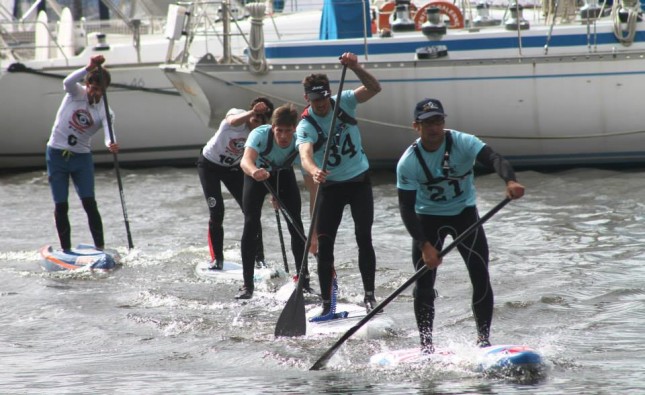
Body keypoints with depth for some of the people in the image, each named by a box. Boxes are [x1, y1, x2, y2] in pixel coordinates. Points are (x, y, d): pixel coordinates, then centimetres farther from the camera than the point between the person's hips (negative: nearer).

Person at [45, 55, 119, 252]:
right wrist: (89, 68, -43)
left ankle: (100, 247, -7)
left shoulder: (105, 111, -5)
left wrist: (111, 145, -46)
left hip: (82, 157, 0)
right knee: (61, 206, 1)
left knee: (89, 202, -10)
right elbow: (68, 82, -29)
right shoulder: (76, 93, -6)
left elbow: (109, 132, -23)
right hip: (57, 154, 0)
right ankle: (66, 249, 8)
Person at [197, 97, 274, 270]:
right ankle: (216, 259, 3)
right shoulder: (237, 113, -28)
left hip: (232, 168, 4)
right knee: (216, 212, -11)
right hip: (209, 164, -4)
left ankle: (259, 259, 5)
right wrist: (252, 113, -74)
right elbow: (233, 121, -54)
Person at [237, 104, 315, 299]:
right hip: (257, 173, -1)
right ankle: (247, 285, -5)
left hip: (284, 174, 1)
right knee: (251, 224, -12)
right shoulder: (260, 135, -37)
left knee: (295, 225, -7)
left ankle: (304, 281, 7)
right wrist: (254, 171, -81)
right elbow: (246, 160, -55)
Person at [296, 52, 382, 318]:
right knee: (324, 244, -5)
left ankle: (369, 294, 2)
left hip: (359, 180, 1)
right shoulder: (305, 126, -17)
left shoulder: (344, 102, -8)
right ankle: (327, 303, 0)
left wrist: (355, 68, -35)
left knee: (364, 237, -6)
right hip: (330, 185, -1)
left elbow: (374, 88, -18)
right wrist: (313, 170, -58)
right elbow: (305, 154, -35)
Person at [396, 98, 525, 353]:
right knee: (424, 285, -8)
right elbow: (406, 208, -18)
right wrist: (424, 245, -28)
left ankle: (483, 341, 2)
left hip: (464, 213, 0)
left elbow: (493, 159, -35)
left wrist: (510, 181, -57)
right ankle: (426, 346, 2)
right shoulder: (408, 162, -18)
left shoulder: (462, 143, -19)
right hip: (428, 219, 0)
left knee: (481, 279, -8)